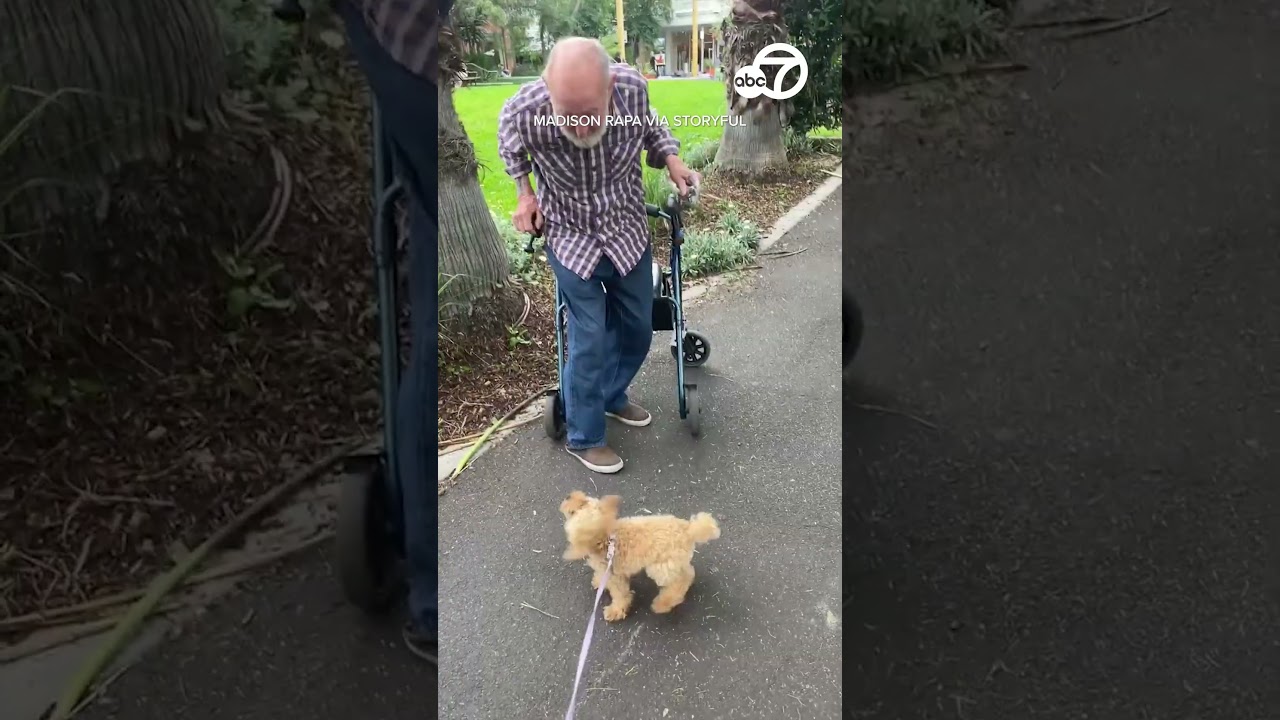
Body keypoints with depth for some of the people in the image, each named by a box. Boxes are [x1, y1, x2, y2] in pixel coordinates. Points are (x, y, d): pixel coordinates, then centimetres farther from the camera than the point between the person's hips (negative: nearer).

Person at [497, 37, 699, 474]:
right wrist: (525, 194, -8)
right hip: (571, 237, -3)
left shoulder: (633, 89, -25)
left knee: (637, 329, 15)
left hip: (629, 230, 4)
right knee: (589, 340, -5)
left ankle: (612, 396, 42)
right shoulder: (524, 111, -30)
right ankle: (583, 438, 16)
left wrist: (671, 159, -14)